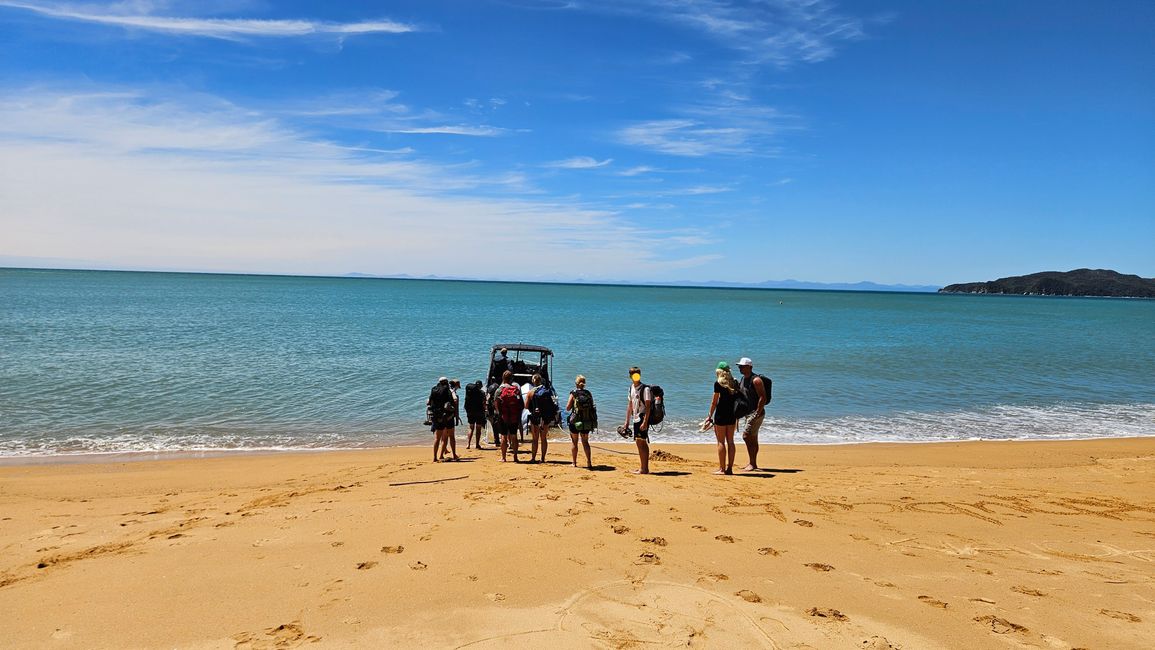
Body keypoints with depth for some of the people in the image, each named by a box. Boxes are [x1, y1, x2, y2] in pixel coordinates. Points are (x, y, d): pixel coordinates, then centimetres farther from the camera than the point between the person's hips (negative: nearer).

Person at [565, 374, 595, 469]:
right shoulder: (588, 394, -1)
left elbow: (568, 408, -8)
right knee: (585, 442, 15)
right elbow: (592, 406, 5)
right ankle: (588, 462, 2)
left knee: (574, 443, 13)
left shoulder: (573, 394, -10)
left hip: (575, 422, -3)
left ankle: (574, 463, 21)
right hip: (587, 422, 3)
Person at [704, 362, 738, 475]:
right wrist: (737, 417, 17)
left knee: (721, 441, -1)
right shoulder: (735, 383, 8)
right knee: (730, 441, 9)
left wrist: (710, 416, 1)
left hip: (721, 414, -6)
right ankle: (729, 468, 12)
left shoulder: (718, 383, -8)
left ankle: (722, 468, 0)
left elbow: (714, 402, -7)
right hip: (732, 415, 6)